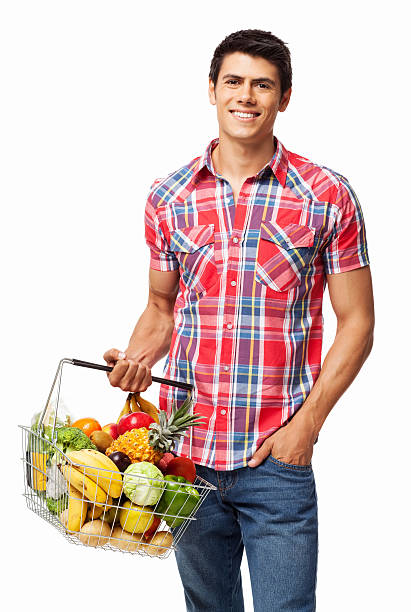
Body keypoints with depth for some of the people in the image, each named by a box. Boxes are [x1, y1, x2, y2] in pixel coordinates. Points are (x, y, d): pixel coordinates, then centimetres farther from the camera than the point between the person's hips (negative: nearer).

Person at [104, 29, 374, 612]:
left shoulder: (328, 197, -3)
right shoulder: (168, 197, 5)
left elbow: (356, 323, -1)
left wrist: (307, 422, -10)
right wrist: (137, 358, -5)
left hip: (278, 457, -3)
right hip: (186, 452, 3)